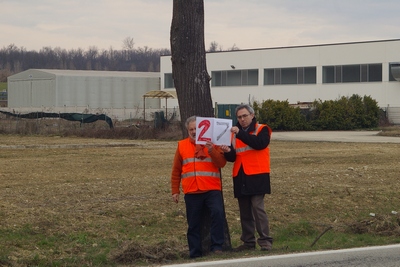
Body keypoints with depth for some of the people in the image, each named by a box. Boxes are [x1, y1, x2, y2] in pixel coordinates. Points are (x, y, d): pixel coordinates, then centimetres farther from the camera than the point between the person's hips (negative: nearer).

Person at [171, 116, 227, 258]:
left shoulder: (212, 144, 6)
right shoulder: (182, 145, 10)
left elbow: (222, 163, -5)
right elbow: (176, 170, 12)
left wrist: (212, 151, -19)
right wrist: (175, 191, 9)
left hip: (212, 189, -2)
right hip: (191, 192, 2)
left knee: (218, 213, -22)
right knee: (193, 224, 5)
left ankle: (217, 246, -14)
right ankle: (195, 253, 12)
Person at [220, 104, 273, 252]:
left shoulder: (262, 129, 1)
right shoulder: (234, 133, 16)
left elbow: (259, 143, -20)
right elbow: (232, 157, 12)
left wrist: (240, 133, -26)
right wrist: (228, 152, -12)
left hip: (257, 176, -5)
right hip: (240, 177, 6)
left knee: (258, 207, -13)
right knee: (244, 211, 8)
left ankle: (265, 241, -10)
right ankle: (248, 241, 14)